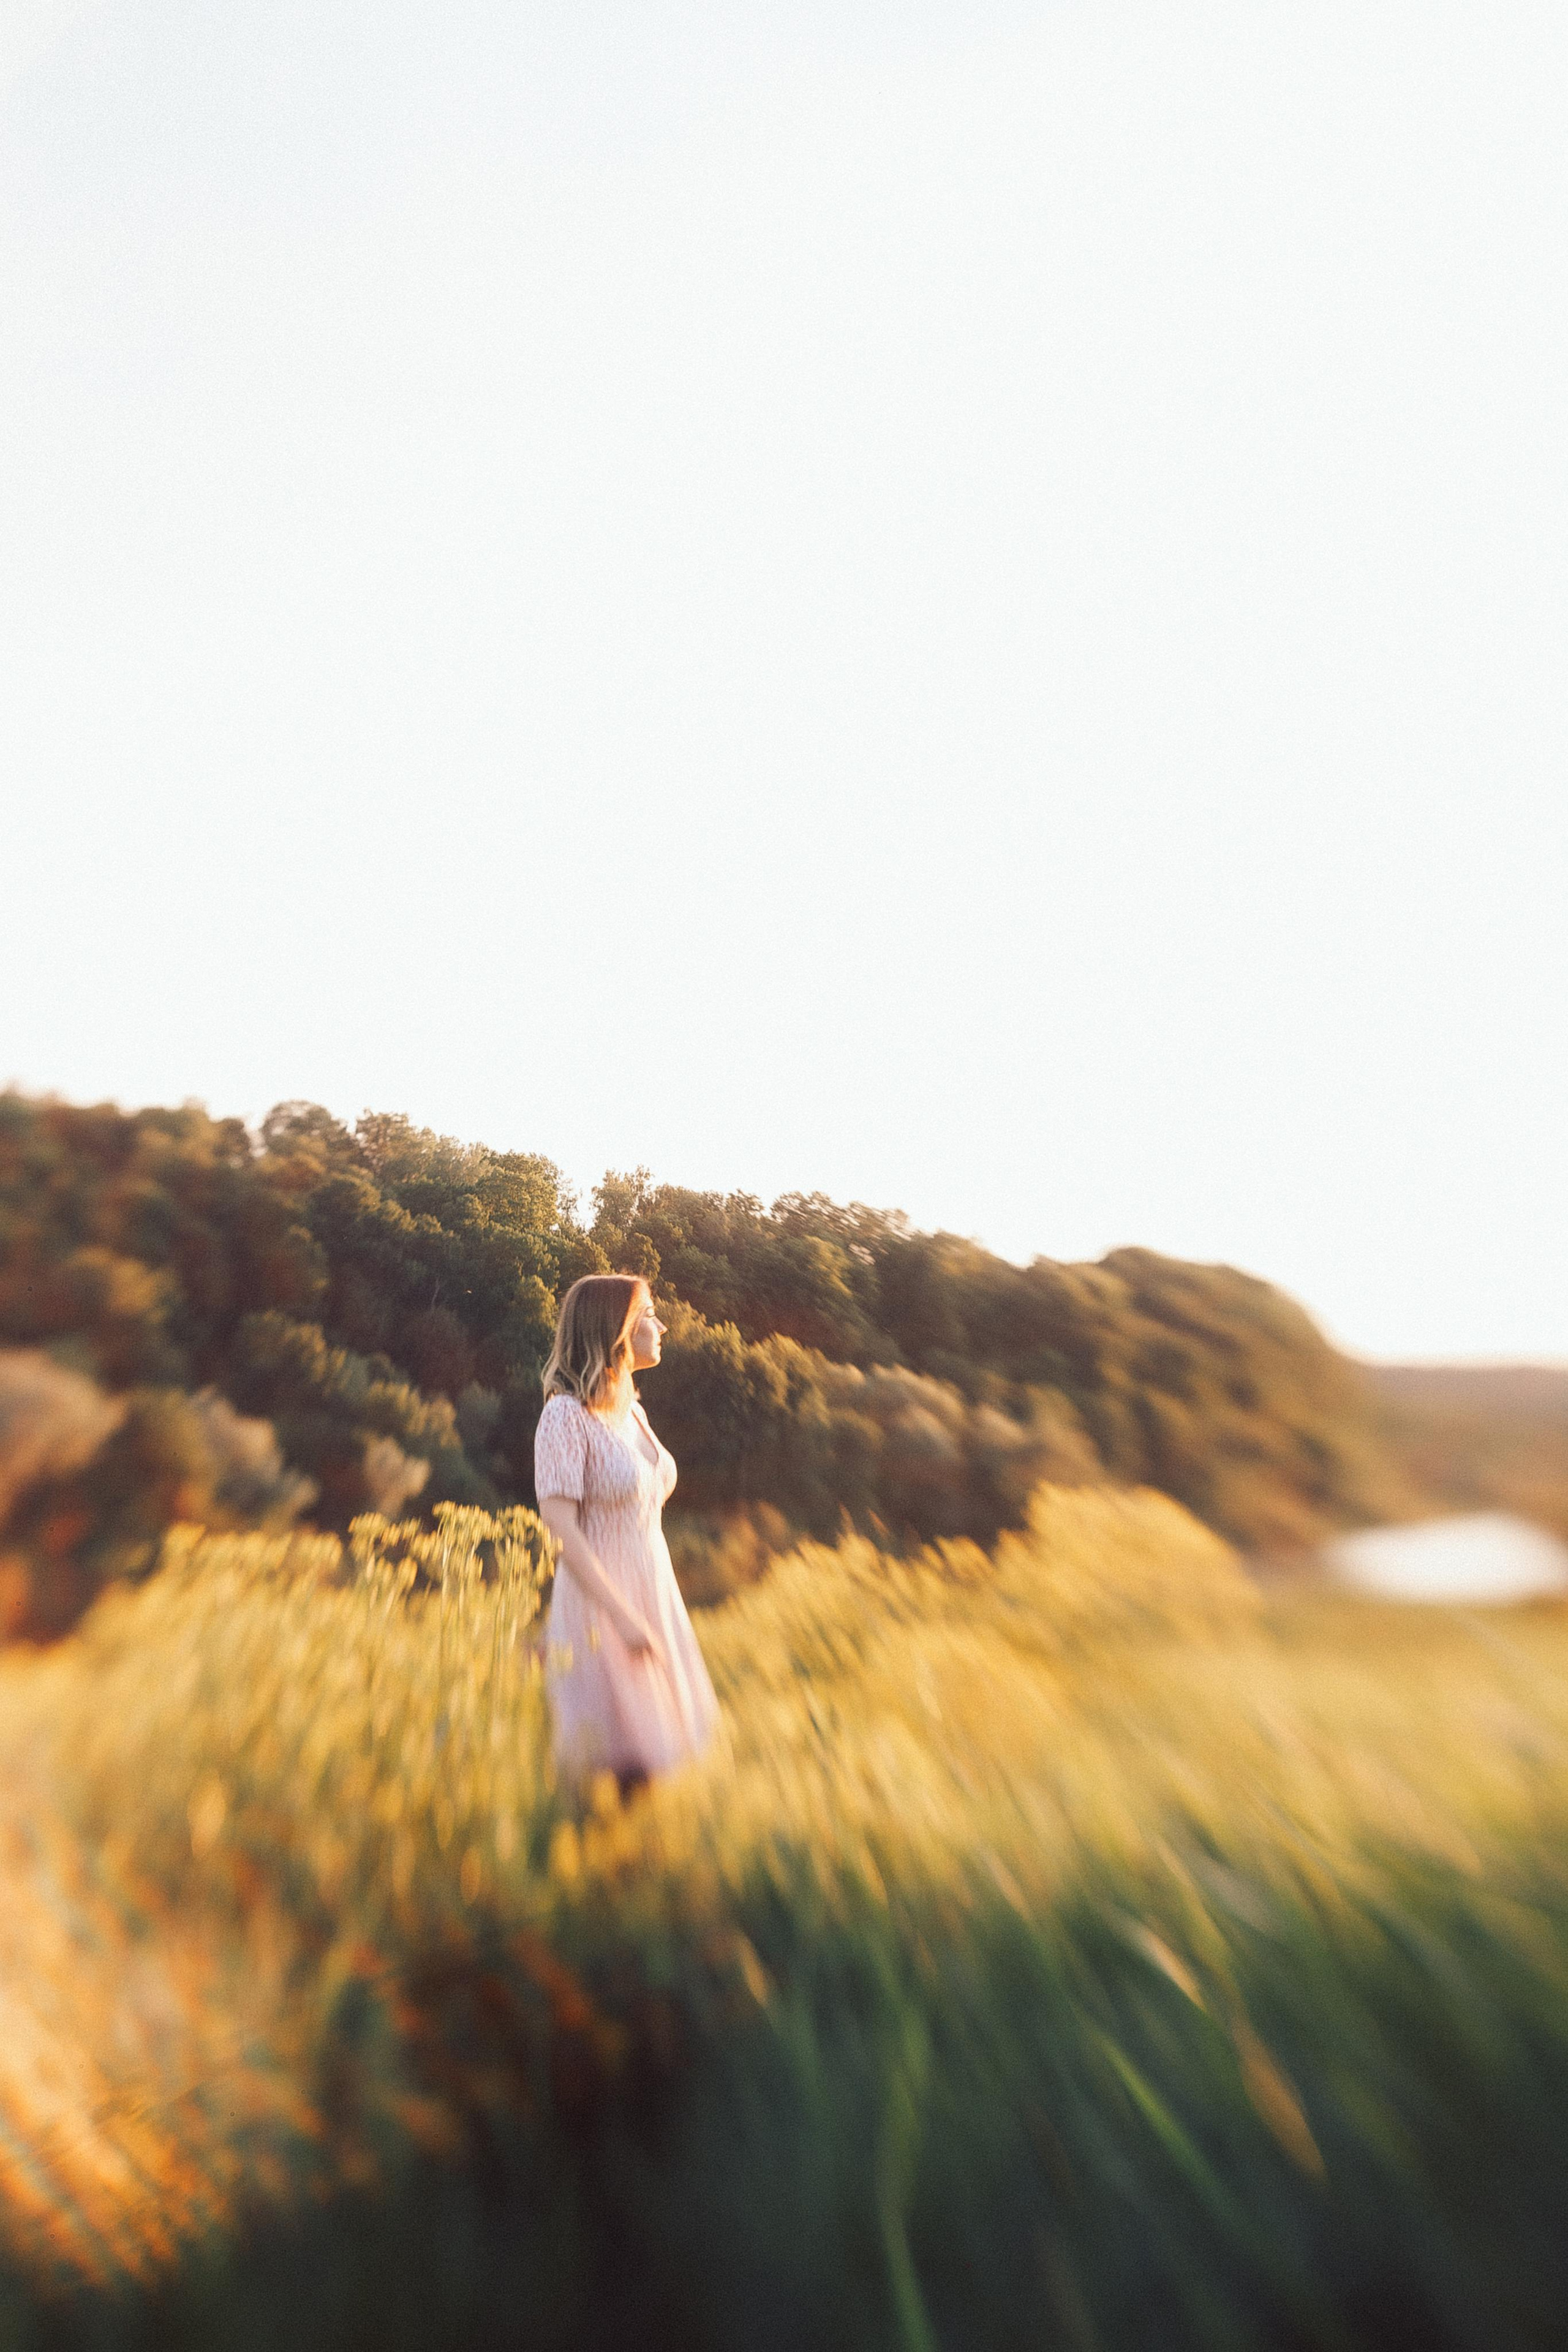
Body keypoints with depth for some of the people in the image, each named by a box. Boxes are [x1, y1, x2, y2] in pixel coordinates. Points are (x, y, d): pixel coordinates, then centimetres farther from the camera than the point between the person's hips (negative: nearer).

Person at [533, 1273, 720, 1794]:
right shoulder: (566, 1413, -19)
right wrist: (622, 1615, -22)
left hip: (656, 1591, 7)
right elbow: (560, 1525, -22)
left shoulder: (632, 1409, 5)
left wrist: (654, 1610, 17)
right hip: (600, 1600, -7)